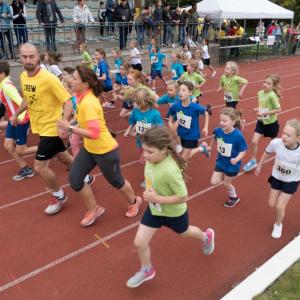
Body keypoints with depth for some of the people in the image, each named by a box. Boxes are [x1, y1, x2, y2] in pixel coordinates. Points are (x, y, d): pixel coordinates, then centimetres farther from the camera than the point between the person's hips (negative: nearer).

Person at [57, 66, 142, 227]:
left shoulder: (88, 103, -29)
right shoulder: (84, 97, -1)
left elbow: (94, 133, -36)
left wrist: (70, 128, -31)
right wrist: (70, 128, 5)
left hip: (105, 150, -9)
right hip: (89, 148, 9)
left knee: (116, 181, 14)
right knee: (74, 179, 5)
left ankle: (134, 202, 44)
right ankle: (94, 209, 27)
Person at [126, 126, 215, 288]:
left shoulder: (170, 171, -40)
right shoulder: (151, 159, -18)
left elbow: (183, 197, -31)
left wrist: (157, 198, -31)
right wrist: (150, 195, -3)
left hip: (174, 212, -6)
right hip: (153, 208, 6)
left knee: (184, 232, 28)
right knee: (139, 243, 8)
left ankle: (206, 237, 63)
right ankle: (146, 270, 39)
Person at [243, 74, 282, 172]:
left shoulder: (272, 96, -26)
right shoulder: (260, 93, -4)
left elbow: (278, 109, -25)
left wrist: (264, 113, -28)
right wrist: (258, 109, -8)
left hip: (271, 123, -5)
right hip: (261, 121, 5)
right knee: (254, 141, -2)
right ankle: (253, 161, 13)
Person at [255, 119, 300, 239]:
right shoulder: (276, 143, -31)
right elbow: (267, 152, -6)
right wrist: (260, 165, 7)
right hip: (276, 176, 3)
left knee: (279, 207, 2)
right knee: (272, 204, 14)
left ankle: (278, 225, 35)